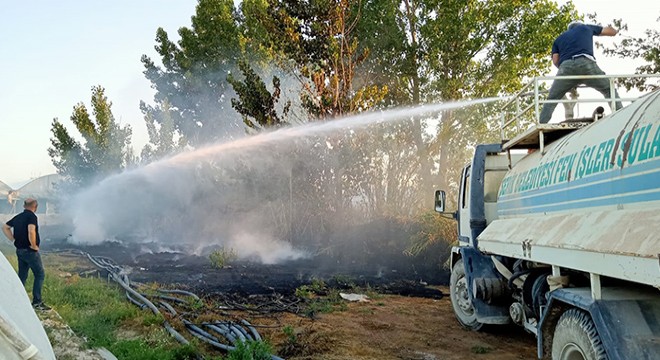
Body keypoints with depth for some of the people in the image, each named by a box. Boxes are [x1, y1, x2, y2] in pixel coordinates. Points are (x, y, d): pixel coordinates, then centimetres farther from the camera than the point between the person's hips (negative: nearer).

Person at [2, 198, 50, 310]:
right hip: (30, 251, -8)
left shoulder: (18, 217, 9)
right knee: (39, 275, 0)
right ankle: (37, 302, -2)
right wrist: (34, 245, -19)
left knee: (22, 276, 15)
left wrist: (13, 239, 15)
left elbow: (5, 227, 20)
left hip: (19, 250, 8)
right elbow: (31, 231, -32)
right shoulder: (32, 216, -16)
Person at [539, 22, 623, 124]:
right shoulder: (586, 27, 31)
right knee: (610, 90, 15)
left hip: (565, 66, 1)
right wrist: (616, 31, 61)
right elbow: (612, 31, 39)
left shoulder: (559, 39, 32)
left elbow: (555, 61, 16)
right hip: (586, 63, -1)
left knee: (551, 100, 12)